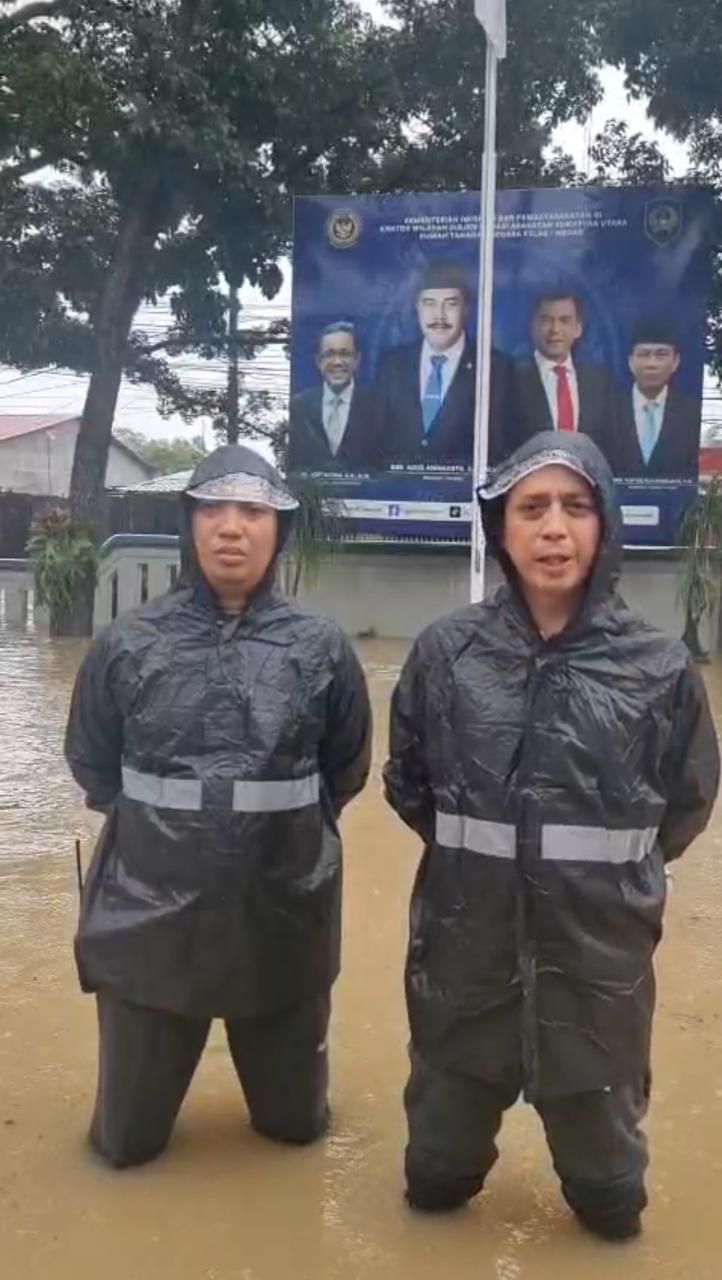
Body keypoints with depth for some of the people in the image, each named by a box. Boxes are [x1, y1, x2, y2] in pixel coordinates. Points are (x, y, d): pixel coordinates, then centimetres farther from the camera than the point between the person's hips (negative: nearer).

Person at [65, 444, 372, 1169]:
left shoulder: (320, 648, -5)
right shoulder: (127, 646, -6)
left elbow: (344, 771, 7)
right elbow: (93, 768, 6)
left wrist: (284, 824, 4)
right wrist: (158, 824, 4)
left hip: (283, 913, 1)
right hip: (152, 911, 0)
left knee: (295, 1124, 19)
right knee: (127, 1139, 14)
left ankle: (278, 1067, 51)